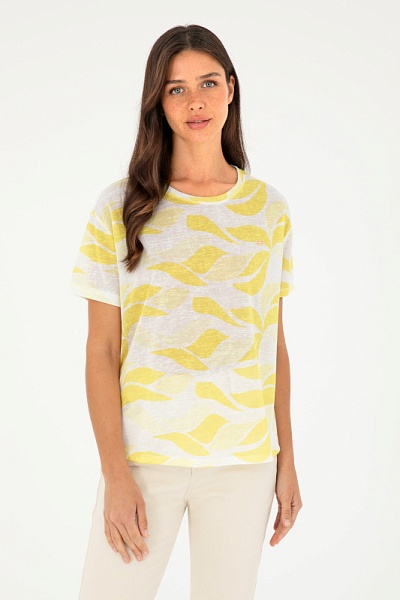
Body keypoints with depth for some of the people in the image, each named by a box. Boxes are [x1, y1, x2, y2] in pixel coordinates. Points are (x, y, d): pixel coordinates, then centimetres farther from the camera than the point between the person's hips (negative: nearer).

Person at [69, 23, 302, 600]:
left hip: (245, 463, 2)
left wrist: (287, 460, 7)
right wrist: (116, 473, -9)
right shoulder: (121, 207, -2)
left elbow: (275, 346, 8)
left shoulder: (269, 209, 5)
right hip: (144, 456, -2)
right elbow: (102, 350, -4)